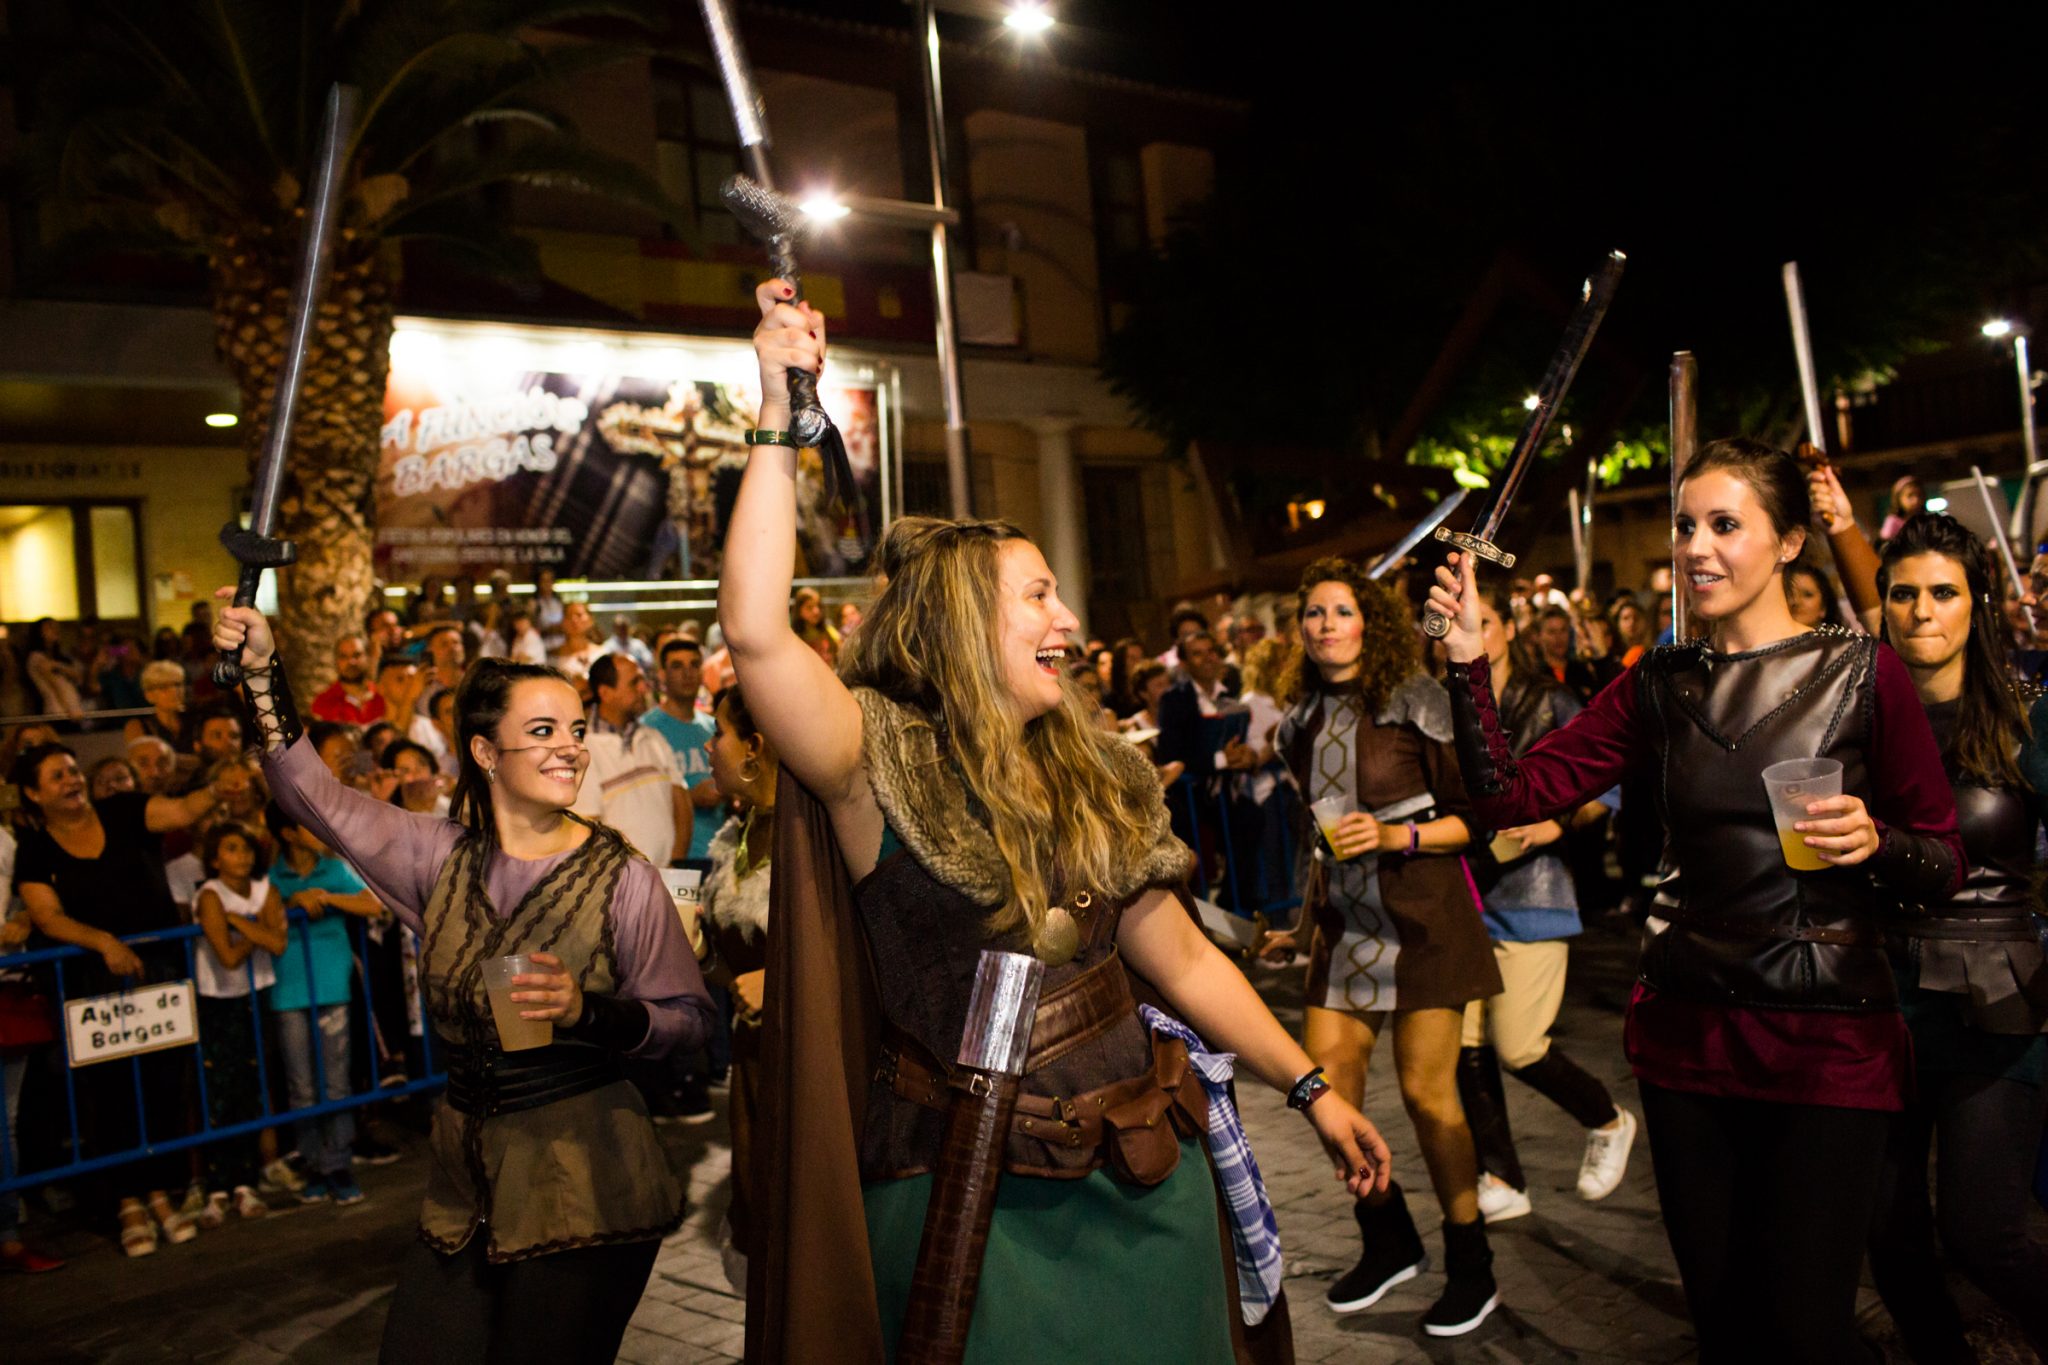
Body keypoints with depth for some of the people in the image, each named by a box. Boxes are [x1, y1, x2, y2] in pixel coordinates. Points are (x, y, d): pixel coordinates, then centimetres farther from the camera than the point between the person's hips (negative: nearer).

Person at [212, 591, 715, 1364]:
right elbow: (314, 797, 2)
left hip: (584, 1183, -4)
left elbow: (690, 1018, -9)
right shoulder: (442, 856, 3)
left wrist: (588, 1011, -25)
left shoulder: (624, 879, -10)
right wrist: (262, 672, -7)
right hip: (466, 1179, 5)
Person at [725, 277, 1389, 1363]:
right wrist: (782, 416, -24)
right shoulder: (881, 762, -10)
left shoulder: (1096, 774, 7)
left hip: (1143, 1180, 5)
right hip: (968, 1205, -5)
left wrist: (1308, 1086, 12)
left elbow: (1183, 959, 12)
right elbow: (755, 633, -28)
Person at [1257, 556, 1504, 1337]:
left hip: (1422, 917, -6)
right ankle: (1389, 1243, 25)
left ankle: (1471, 1265, 19)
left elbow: (1476, 817, -8)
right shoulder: (1303, 722, 9)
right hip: (1346, 920, 6)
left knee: (1425, 1090, -2)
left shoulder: (1413, 703, -8)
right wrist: (1304, 921, 21)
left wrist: (1397, 835, -22)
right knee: (1325, 1082, 2)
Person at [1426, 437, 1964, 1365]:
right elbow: (1509, 798, -3)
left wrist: (1875, 841, -21)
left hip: (1831, 1041, -3)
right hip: (1688, 1033, 3)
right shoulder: (1661, 686, 5)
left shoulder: (1862, 674, -3)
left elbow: (1945, 866, 0)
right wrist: (1470, 664, -13)